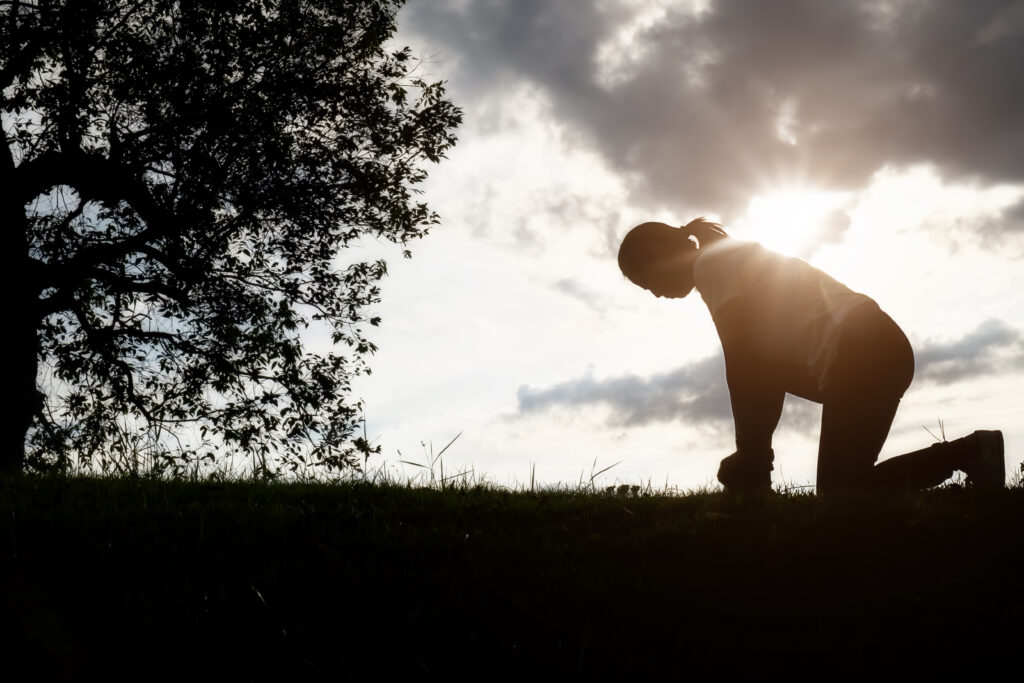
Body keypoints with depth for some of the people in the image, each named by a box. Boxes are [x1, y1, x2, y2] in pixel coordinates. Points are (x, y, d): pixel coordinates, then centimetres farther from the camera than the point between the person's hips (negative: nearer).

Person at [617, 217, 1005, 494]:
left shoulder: (712, 261, -3)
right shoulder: (735, 265, 26)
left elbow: (741, 365, -11)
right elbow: (764, 371, 21)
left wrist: (750, 460, -7)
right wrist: (755, 460, 15)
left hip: (861, 354, -10)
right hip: (875, 350, 10)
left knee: (839, 493, -7)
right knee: (842, 491, 8)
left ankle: (968, 454, -9)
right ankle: (970, 453, 4)